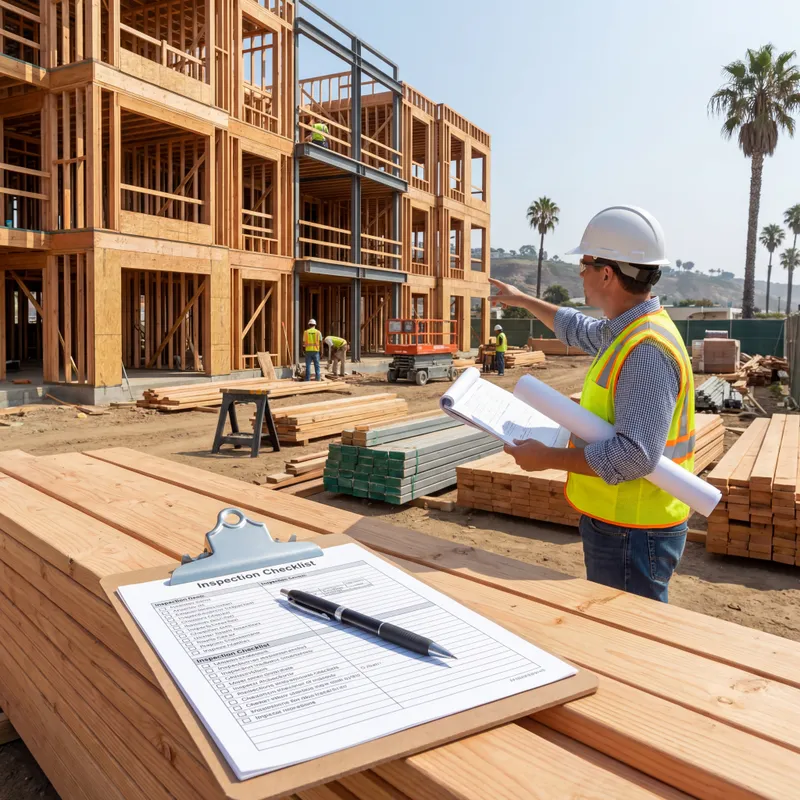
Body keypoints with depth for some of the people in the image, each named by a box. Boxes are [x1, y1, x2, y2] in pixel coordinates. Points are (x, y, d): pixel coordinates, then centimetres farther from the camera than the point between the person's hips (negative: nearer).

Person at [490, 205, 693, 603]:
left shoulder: (647, 349, -25)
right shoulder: (627, 330, 7)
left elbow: (635, 455, -30)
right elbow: (580, 330, 30)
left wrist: (548, 458, -22)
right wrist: (522, 300, 39)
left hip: (631, 535, -10)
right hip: (615, 522, 10)